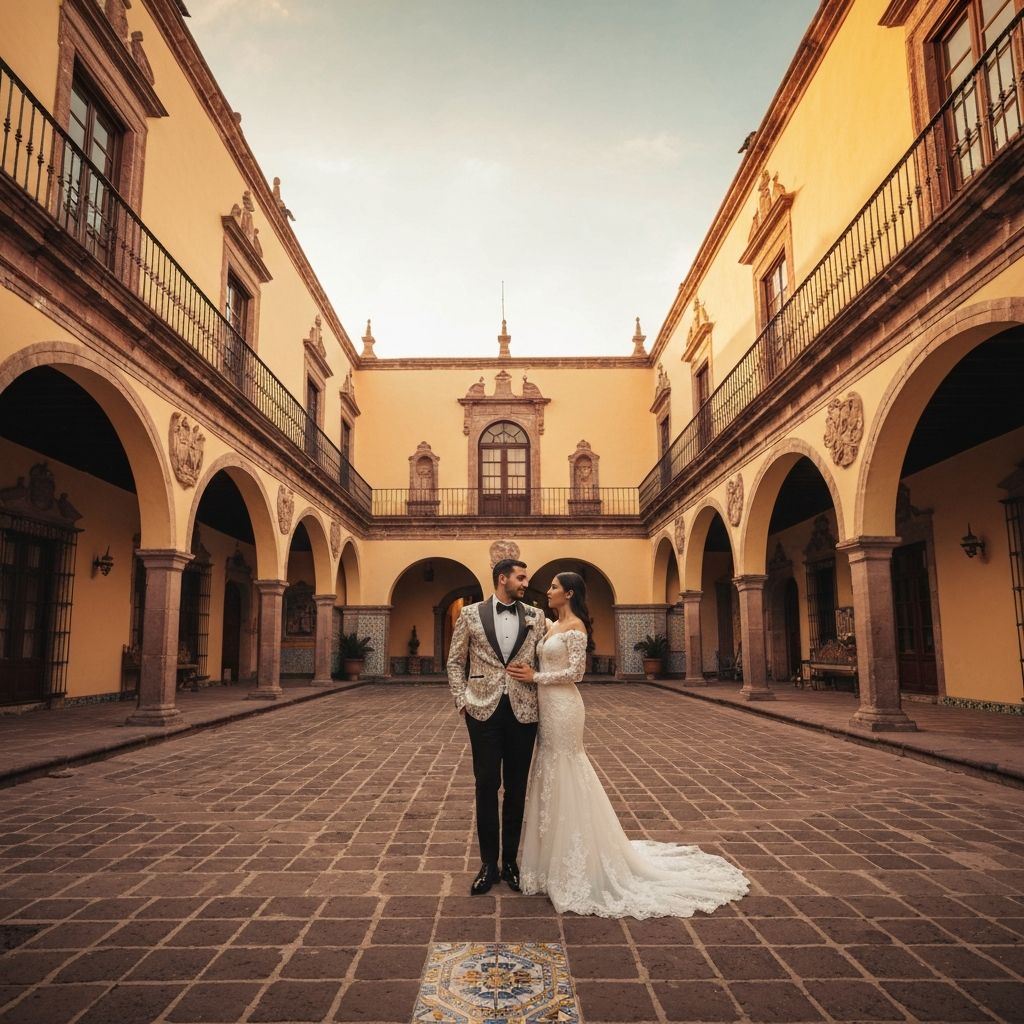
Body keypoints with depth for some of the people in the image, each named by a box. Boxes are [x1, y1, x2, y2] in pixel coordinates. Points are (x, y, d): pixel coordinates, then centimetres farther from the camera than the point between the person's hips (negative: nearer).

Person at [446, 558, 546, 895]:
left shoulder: (536, 617, 5)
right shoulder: (470, 614, 2)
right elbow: (455, 661, 6)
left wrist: (538, 687, -2)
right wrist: (461, 699, -1)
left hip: (523, 711, 1)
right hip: (484, 710, -1)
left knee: (516, 788, 10)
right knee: (486, 786, 5)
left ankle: (511, 861, 25)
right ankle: (489, 864, 20)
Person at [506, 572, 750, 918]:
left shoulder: (575, 626, -12)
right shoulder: (553, 626, 13)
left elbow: (575, 672, -17)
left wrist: (534, 677, -16)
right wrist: (528, 675, 3)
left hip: (562, 707, -9)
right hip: (547, 706, 9)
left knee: (564, 777, -2)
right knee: (550, 777, 14)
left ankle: (572, 866, 11)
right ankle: (558, 858, 27)